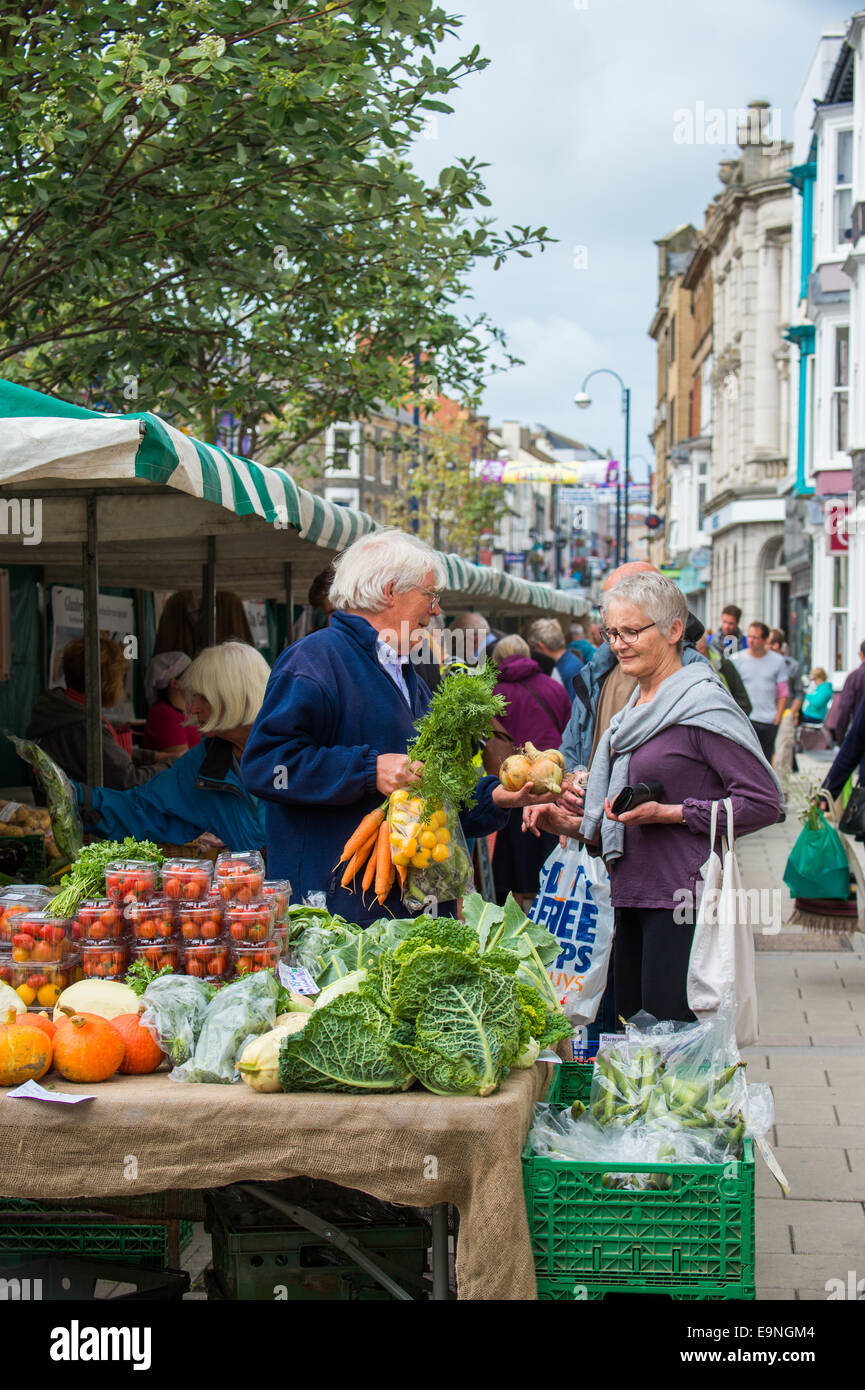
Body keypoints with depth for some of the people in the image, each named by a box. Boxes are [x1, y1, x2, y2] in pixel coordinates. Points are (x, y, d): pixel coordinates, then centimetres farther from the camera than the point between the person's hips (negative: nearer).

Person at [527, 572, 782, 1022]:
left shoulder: (703, 706, -10)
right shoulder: (635, 709, 16)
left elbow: (765, 803, -15)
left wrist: (668, 813, -17)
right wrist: (572, 823, 8)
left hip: (682, 900, -8)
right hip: (630, 898, 9)